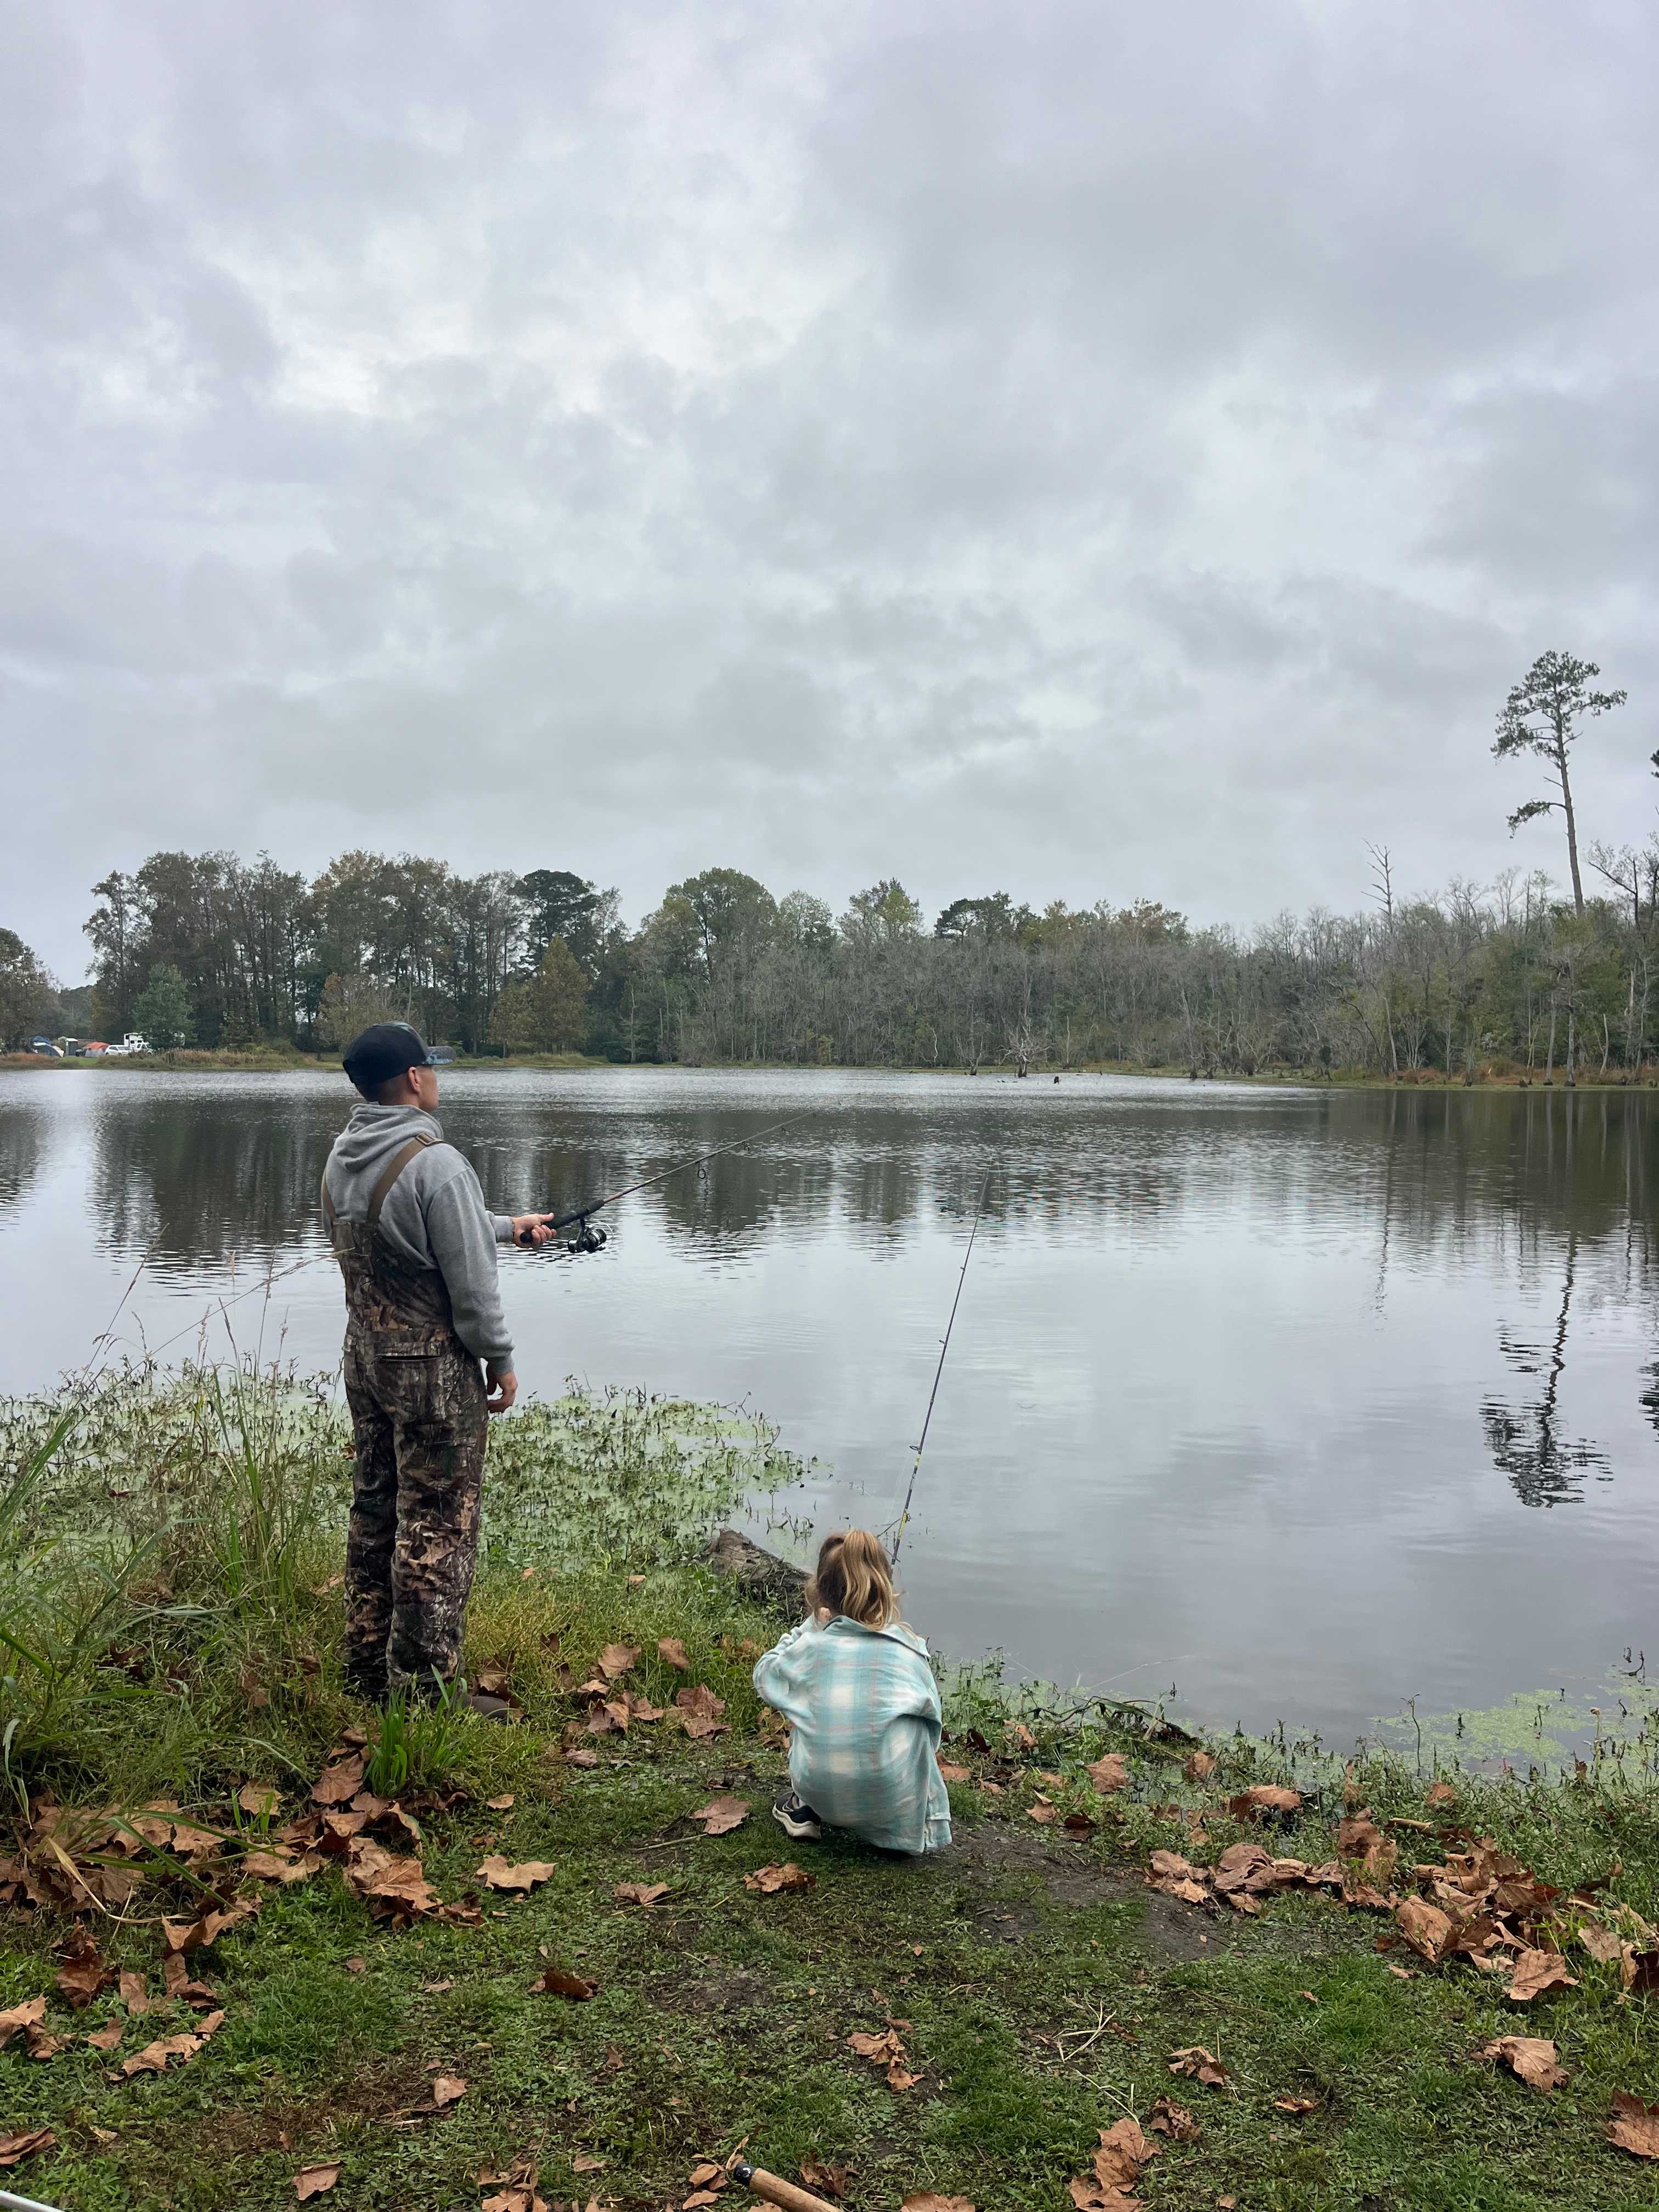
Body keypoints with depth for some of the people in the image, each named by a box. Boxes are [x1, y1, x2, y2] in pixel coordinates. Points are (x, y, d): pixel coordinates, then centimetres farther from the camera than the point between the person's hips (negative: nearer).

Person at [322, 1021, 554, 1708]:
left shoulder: (341, 1159, 6)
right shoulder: (435, 1163, -21)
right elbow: (471, 1280, -20)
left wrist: (507, 1225, 30)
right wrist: (500, 1359, -6)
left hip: (365, 1356, 9)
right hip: (433, 1366, -9)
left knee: (375, 1508, 18)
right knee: (437, 1524, 0)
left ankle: (368, 1670, 30)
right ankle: (421, 1687, 7)